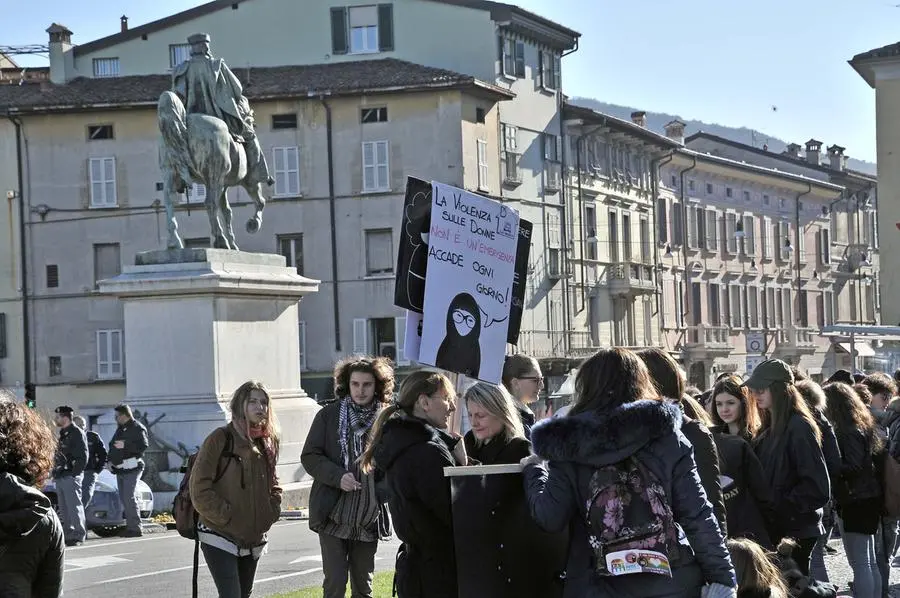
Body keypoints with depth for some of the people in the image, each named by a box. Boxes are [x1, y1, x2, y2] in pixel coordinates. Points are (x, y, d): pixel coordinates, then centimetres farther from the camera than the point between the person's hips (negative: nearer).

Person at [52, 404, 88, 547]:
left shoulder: (77, 433, -9)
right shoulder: (62, 434, 19)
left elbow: (82, 456, -15)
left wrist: (74, 473, -18)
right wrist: (55, 472, 15)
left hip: (71, 476, -10)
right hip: (60, 477, 10)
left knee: (74, 506, -9)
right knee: (64, 508, 11)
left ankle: (79, 535, -7)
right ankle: (68, 534, 16)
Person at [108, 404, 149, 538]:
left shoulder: (137, 428, -7)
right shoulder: (120, 429, 21)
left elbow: (144, 446, -20)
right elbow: (113, 445, 27)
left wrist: (125, 445, -24)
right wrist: (111, 460, 11)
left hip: (132, 468, -9)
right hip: (120, 469, 9)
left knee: (129, 497, -13)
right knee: (124, 498, 9)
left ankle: (135, 528, -12)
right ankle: (130, 526, 15)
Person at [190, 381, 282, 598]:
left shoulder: (267, 443, 9)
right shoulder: (220, 439, -11)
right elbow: (200, 490, -14)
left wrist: (272, 511, 6)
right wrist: (227, 517, -16)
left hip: (253, 540, 7)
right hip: (220, 539, -7)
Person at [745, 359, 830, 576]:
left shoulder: (799, 428, -13)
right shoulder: (771, 429, 14)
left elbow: (817, 488, -17)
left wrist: (780, 508, -15)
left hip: (795, 532, -8)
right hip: (775, 530, 8)